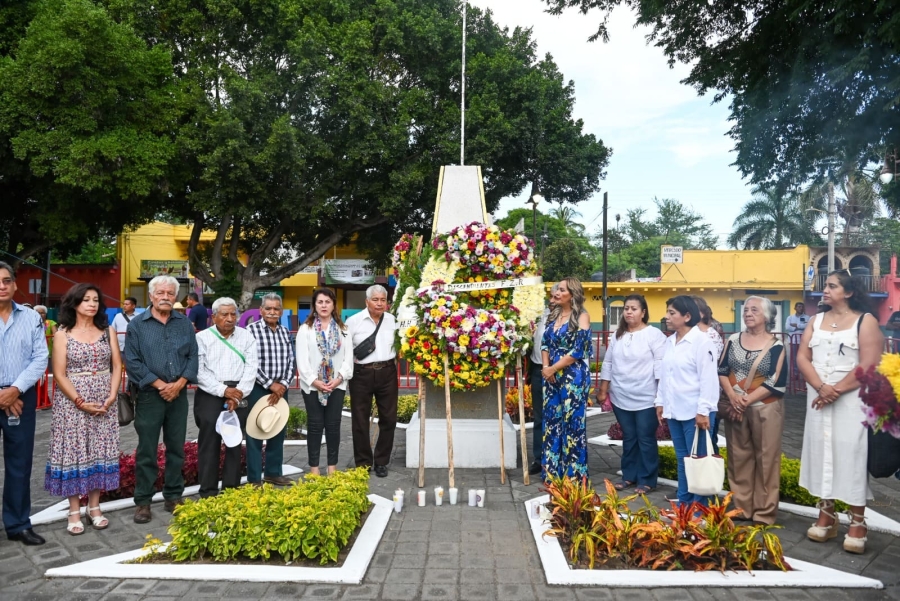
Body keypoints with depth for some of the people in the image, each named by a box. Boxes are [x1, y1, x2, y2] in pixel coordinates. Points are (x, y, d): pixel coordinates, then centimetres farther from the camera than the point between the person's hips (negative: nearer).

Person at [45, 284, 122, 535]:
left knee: (100, 453, 6)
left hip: (104, 403, 3)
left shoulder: (108, 331, 6)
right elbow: (59, 374, -6)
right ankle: (74, 512, 11)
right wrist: (81, 402, -13)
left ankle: (94, 507, 17)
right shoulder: (63, 333, -2)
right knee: (73, 453, 1)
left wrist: (111, 396, -8)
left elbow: (117, 366, 5)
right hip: (72, 402, -3)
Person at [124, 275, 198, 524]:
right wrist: (160, 384, -13)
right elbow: (132, 361, -6)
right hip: (149, 395, -3)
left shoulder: (184, 323, 9)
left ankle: (174, 497, 21)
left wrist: (179, 383, -9)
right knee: (146, 450, 2)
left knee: (176, 448, 10)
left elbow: (193, 356, 5)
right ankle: (143, 502, 13)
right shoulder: (137, 324, 0)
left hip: (178, 394, 3)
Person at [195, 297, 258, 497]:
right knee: (209, 444, -1)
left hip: (238, 396, 2)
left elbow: (251, 368, 0)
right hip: (210, 395, -2)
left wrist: (238, 394, -11)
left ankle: (232, 491, 14)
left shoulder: (246, 337, 7)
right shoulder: (202, 337, 2)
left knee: (234, 443, 6)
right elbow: (199, 371, -7)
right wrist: (223, 390, -15)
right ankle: (208, 493, 7)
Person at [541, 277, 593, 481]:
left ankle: (574, 475, 12)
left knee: (572, 423, 0)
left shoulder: (581, 317, -7)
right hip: (552, 377, 7)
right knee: (552, 422, 10)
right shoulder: (554, 315, 12)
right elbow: (545, 343, 12)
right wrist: (545, 367, -5)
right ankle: (552, 471, 21)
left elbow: (577, 350, -14)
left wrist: (553, 368, -11)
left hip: (573, 377, -6)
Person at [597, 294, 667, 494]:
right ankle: (629, 476, 25)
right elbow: (608, 363, 15)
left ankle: (647, 480, 14)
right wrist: (603, 390, 13)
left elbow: (661, 365, -11)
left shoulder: (654, 334, -7)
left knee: (646, 440, 3)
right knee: (628, 438, 14)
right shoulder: (617, 335, 11)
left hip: (646, 399, -5)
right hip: (621, 398, 5)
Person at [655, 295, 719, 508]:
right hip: (674, 410, 7)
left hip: (695, 412, -7)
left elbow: (708, 378, -15)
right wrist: (660, 402, 15)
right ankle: (683, 503, 24)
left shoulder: (702, 341, -12)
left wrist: (703, 410, -18)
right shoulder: (669, 341, 11)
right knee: (682, 459, 15)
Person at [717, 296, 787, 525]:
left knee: (766, 459, 3)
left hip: (765, 409, -3)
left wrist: (747, 401, -14)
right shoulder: (733, 340, 6)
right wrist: (732, 396, -12)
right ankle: (741, 507, 20)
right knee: (738, 457, 9)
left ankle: (764, 512, 13)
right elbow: (721, 371, 4)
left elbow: (776, 382, -10)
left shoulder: (776, 345, -4)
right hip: (734, 408, 3)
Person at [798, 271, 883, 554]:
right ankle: (826, 516, 19)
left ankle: (857, 523, 9)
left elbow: (868, 365, -12)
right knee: (822, 453, 8)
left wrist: (837, 391, -15)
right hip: (818, 400, 5)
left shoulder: (865, 321, -3)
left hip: (851, 401, -4)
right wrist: (821, 387, -13)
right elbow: (802, 357, 2)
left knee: (851, 456, -2)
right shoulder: (817, 321, 11)